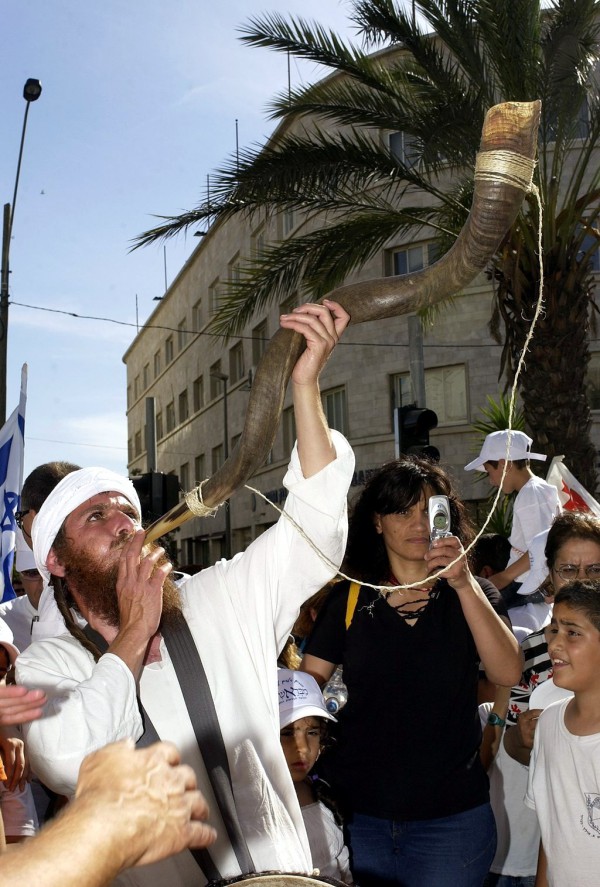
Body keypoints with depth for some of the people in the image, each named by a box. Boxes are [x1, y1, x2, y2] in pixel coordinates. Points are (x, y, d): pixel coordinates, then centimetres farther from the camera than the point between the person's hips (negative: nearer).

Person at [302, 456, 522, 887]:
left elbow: (507, 673, -14)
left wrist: (464, 583, -23)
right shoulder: (348, 600, -1)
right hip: (357, 811, 0)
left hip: (453, 814, 0)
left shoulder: (473, 594, 1)